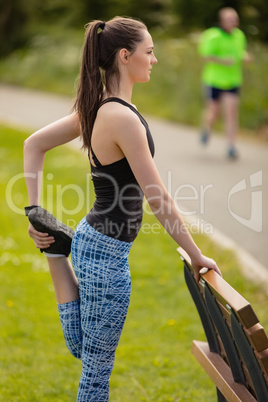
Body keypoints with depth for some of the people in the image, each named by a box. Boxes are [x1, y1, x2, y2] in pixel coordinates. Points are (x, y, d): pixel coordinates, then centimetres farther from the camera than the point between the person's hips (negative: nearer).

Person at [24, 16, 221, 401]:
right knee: (98, 366, 8)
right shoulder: (123, 117, -24)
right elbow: (157, 198, -21)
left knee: (82, 351, 25)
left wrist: (34, 209, 10)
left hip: (91, 237, 9)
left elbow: (34, 144, 12)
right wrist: (196, 255, -12)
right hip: (107, 254, -9)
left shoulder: (96, 107, 3)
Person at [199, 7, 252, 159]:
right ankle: (207, 129, 43)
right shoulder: (214, 36, -13)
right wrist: (224, 61, -27)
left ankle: (231, 146, -7)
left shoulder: (239, 35, 6)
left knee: (231, 112, -8)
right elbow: (207, 56, -15)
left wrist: (245, 56, -2)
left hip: (232, 81, 3)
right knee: (214, 112, 8)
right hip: (214, 80, -3)